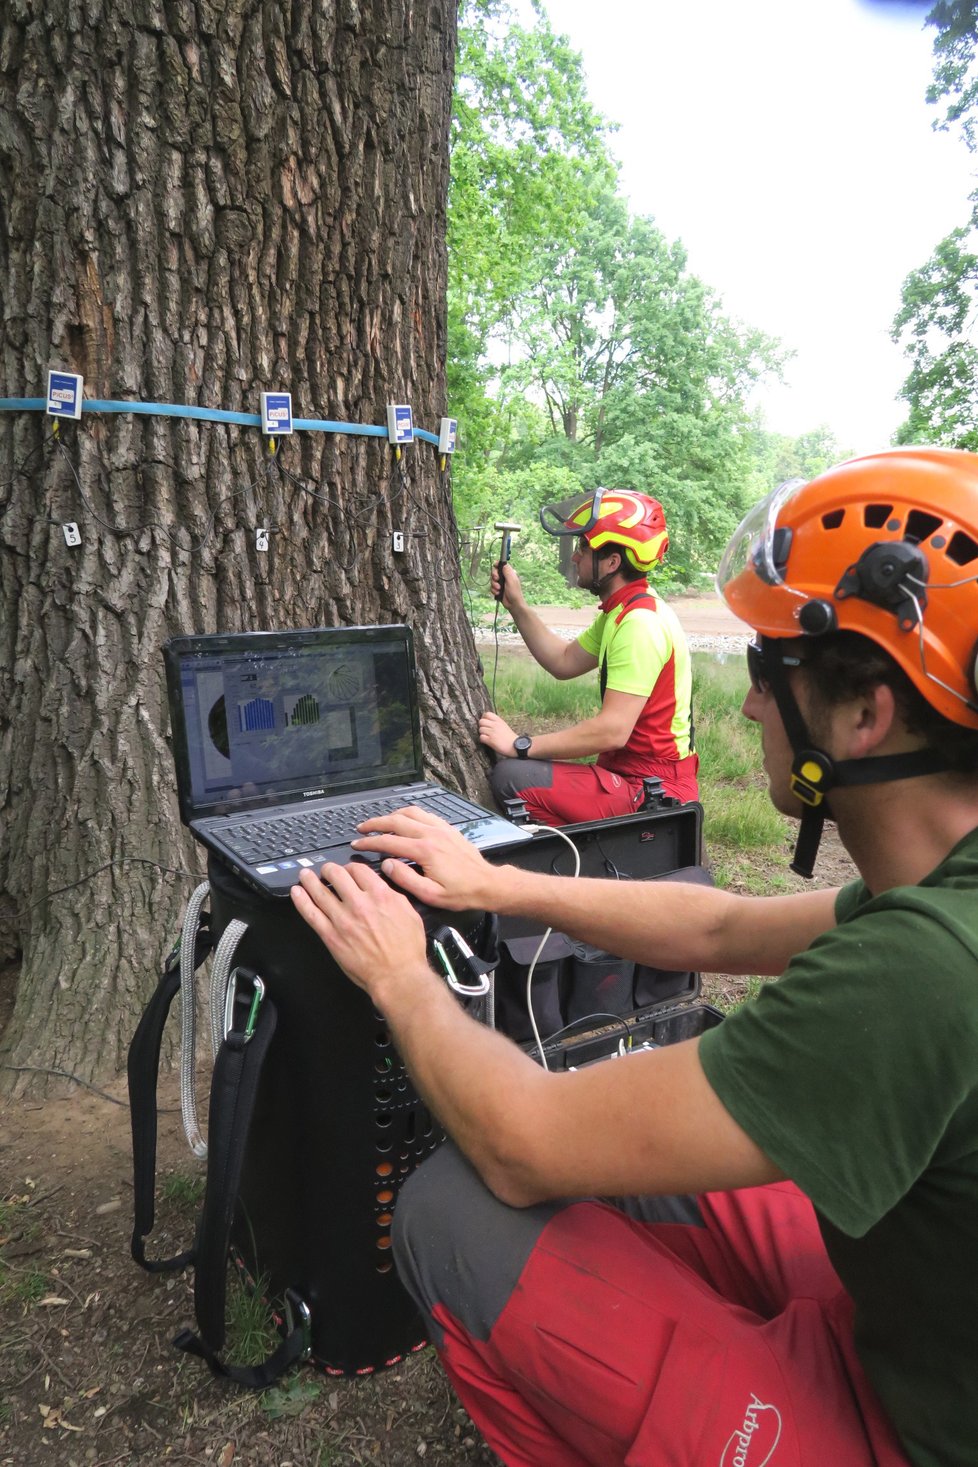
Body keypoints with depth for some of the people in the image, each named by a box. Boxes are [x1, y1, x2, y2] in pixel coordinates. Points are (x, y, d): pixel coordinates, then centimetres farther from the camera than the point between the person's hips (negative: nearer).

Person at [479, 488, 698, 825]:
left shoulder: (640, 623, -21)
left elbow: (613, 730, -27)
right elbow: (564, 662, 19)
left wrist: (521, 745, -21)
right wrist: (517, 606, 14)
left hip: (653, 788, -10)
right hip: (631, 773, 10)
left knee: (513, 778, -23)